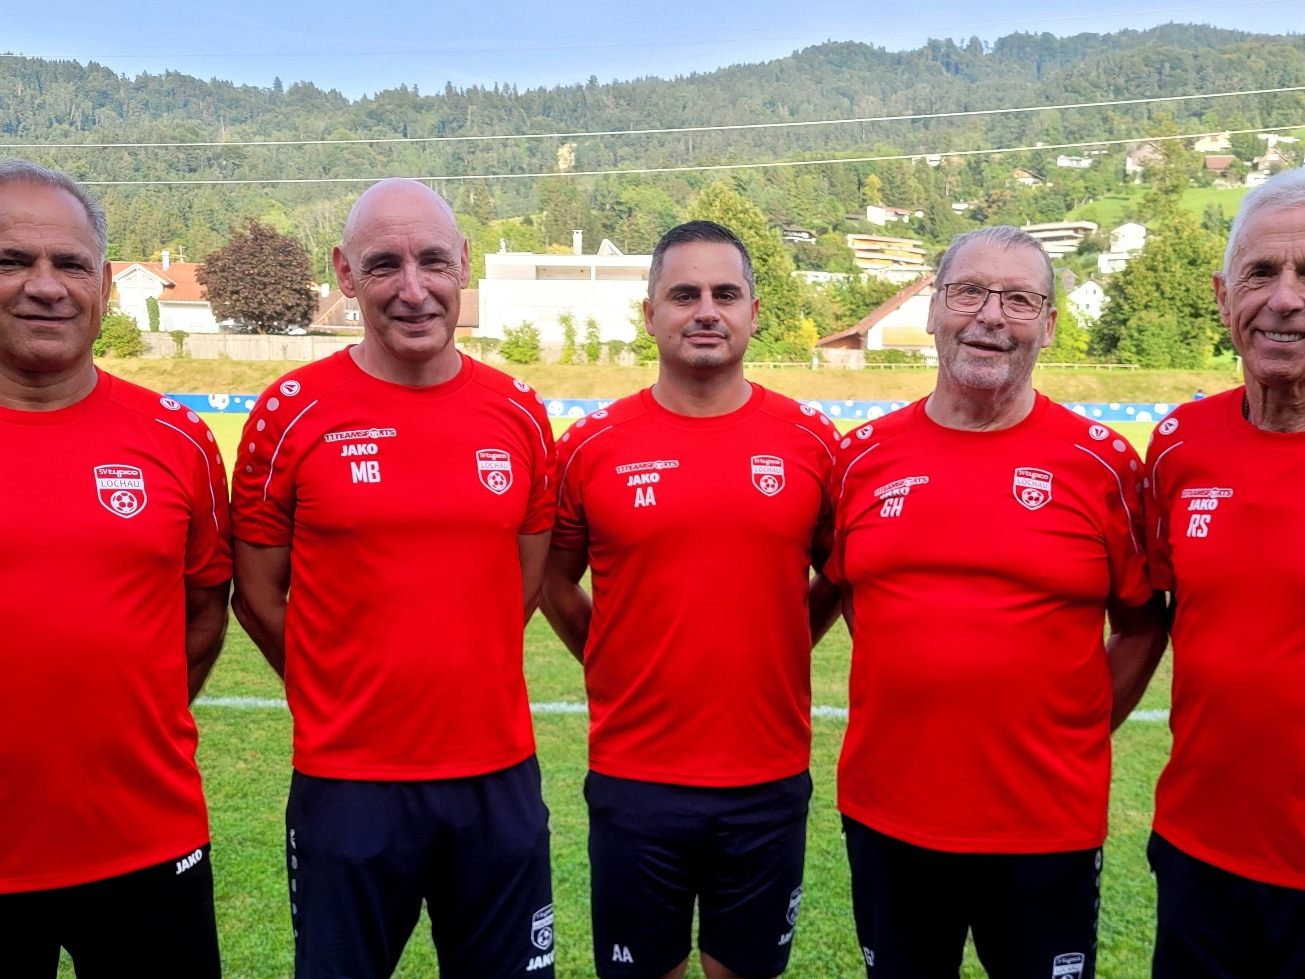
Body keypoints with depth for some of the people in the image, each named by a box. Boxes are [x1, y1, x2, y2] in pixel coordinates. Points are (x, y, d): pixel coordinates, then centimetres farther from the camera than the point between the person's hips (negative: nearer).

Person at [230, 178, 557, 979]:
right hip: (346, 781, -2)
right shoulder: (293, 410, -8)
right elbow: (258, 597, 0)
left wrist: (461, 681, 9)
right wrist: (351, 697, 6)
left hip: (500, 776, 3)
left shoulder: (520, 413, 0)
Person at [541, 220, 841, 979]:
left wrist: (767, 659, 6)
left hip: (771, 779, 1)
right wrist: (618, 666, 4)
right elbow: (555, 580, 9)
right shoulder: (592, 447, -5)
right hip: (633, 780, 0)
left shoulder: (813, 442, -2)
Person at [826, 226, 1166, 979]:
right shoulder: (865, 454, 0)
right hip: (885, 815, 2)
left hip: (1049, 825, -2)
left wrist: (1077, 733, -1)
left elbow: (1142, 622, 3)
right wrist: (909, 694, 6)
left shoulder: (1102, 460, -6)